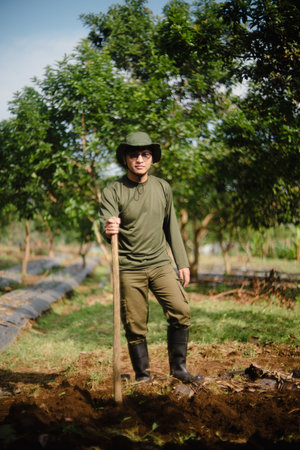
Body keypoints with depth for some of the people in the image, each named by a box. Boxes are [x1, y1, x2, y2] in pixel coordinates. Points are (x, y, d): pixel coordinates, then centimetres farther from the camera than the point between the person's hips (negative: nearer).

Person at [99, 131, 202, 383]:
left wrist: (182, 263, 12)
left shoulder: (163, 187, 6)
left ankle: (178, 367, 10)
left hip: (160, 264, 3)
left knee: (181, 312, -7)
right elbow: (106, 227, -18)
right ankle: (142, 375, 19)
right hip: (129, 268, -3)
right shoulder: (113, 192, -6)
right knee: (135, 325, 1)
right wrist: (108, 230, -43)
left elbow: (171, 227, 13)